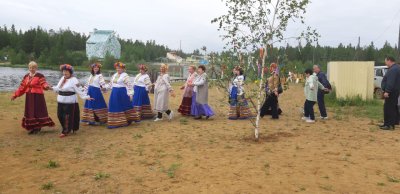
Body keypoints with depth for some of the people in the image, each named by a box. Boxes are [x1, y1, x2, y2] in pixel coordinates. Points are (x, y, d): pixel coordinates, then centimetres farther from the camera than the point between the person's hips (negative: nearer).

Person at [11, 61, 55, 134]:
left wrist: (46, 86, -48)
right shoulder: (26, 76, 11)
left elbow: (44, 83, -24)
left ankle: (38, 127, 4)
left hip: (37, 97, -6)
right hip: (29, 97, 6)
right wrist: (15, 95, 11)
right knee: (29, 111, 8)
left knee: (37, 111, -5)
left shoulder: (40, 76, -8)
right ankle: (32, 127, 17)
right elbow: (22, 87, 14)